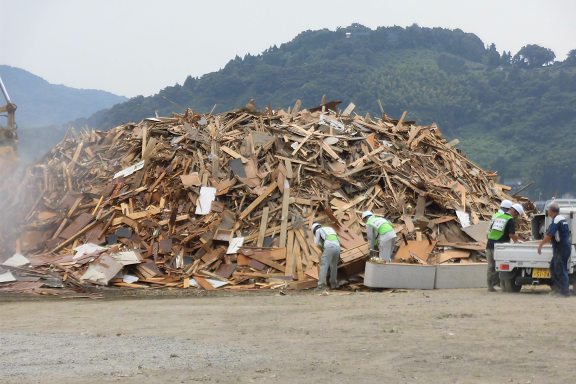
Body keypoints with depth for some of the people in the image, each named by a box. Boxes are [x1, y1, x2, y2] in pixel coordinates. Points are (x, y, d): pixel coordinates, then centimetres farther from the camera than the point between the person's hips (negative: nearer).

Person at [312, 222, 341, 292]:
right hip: (337, 247, 6)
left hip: (329, 247, -6)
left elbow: (317, 244, 18)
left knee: (323, 266, -8)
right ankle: (334, 284, 30)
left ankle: (321, 285, -19)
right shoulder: (330, 228, 37)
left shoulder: (318, 230, 19)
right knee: (334, 266, 22)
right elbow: (338, 241, 36)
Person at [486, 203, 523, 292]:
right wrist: (516, 238, 8)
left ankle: (490, 286, 13)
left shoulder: (496, 215, 15)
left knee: (491, 267, 11)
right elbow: (511, 235, -14)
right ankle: (504, 286, 2)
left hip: (490, 244, 6)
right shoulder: (510, 220, -7)